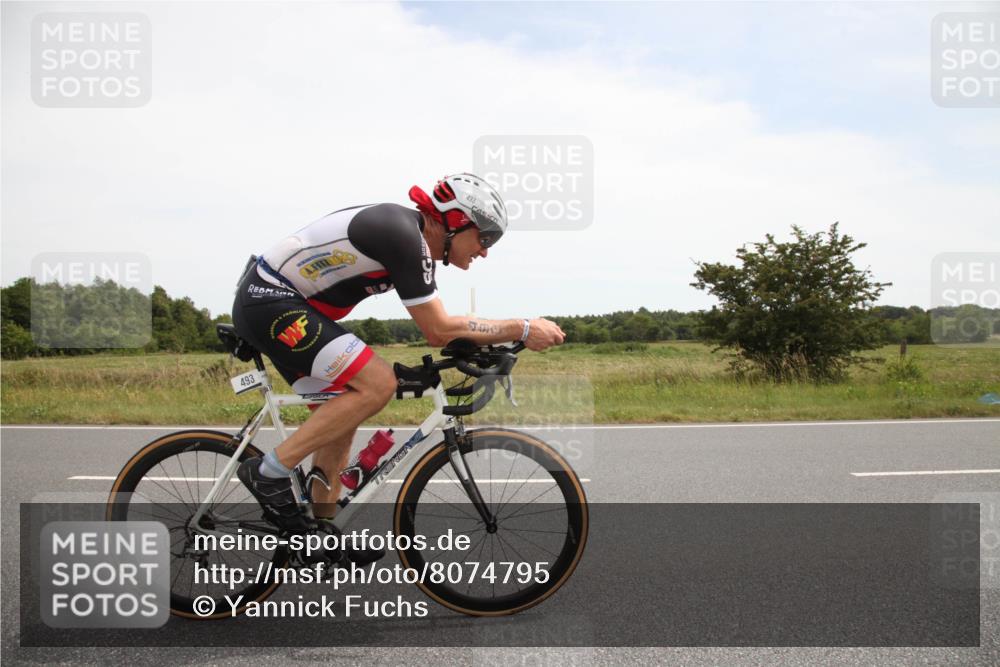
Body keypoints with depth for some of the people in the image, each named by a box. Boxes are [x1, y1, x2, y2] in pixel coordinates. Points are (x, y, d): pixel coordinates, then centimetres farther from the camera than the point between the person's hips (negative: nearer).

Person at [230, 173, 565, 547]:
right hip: (269, 301, -10)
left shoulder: (415, 239, 9)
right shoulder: (403, 235, -21)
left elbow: (436, 332, 16)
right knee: (377, 384, -18)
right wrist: (522, 330, -16)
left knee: (343, 415, 10)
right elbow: (439, 329, -20)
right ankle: (269, 472, -9)